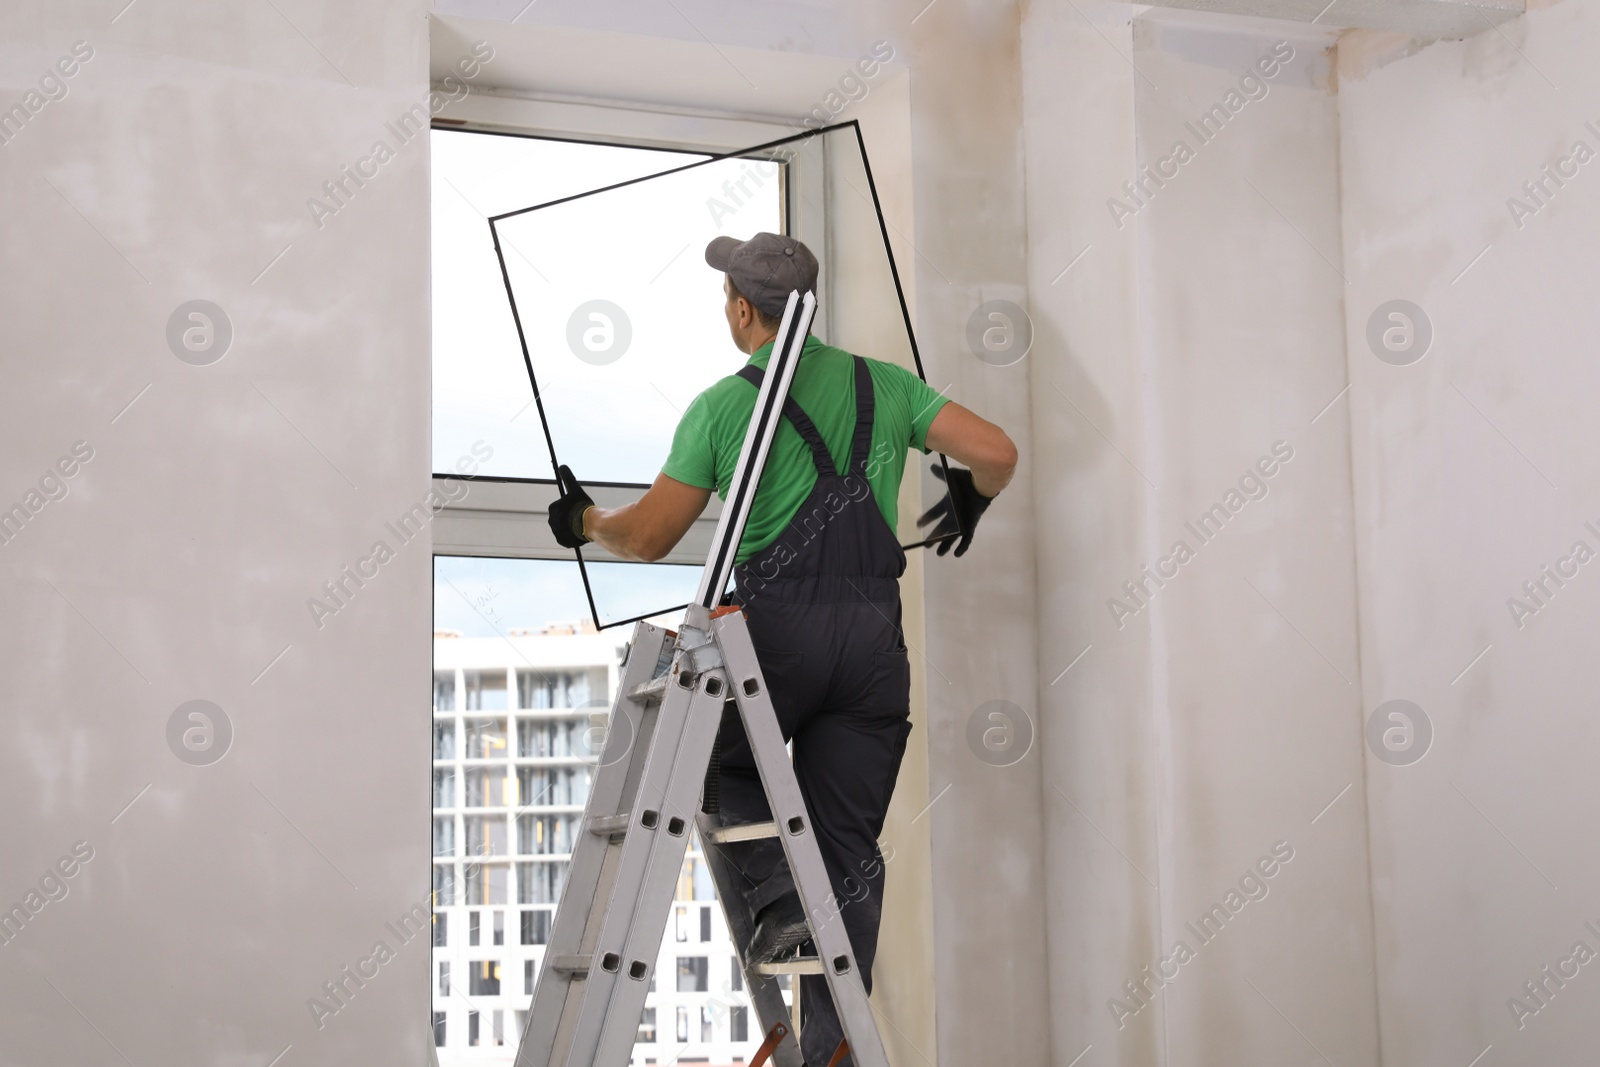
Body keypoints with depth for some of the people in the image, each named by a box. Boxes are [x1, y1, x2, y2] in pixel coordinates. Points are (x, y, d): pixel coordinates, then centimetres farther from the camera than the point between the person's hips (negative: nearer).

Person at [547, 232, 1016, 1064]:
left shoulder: (723, 407, 2)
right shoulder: (883, 385, 11)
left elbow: (647, 537, 4)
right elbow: (996, 453, 4)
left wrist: (585, 522, 25)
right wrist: (970, 499, 26)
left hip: (776, 625, -3)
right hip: (874, 636, 3)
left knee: (720, 759, 25)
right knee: (850, 855, 7)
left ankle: (774, 890, -2)